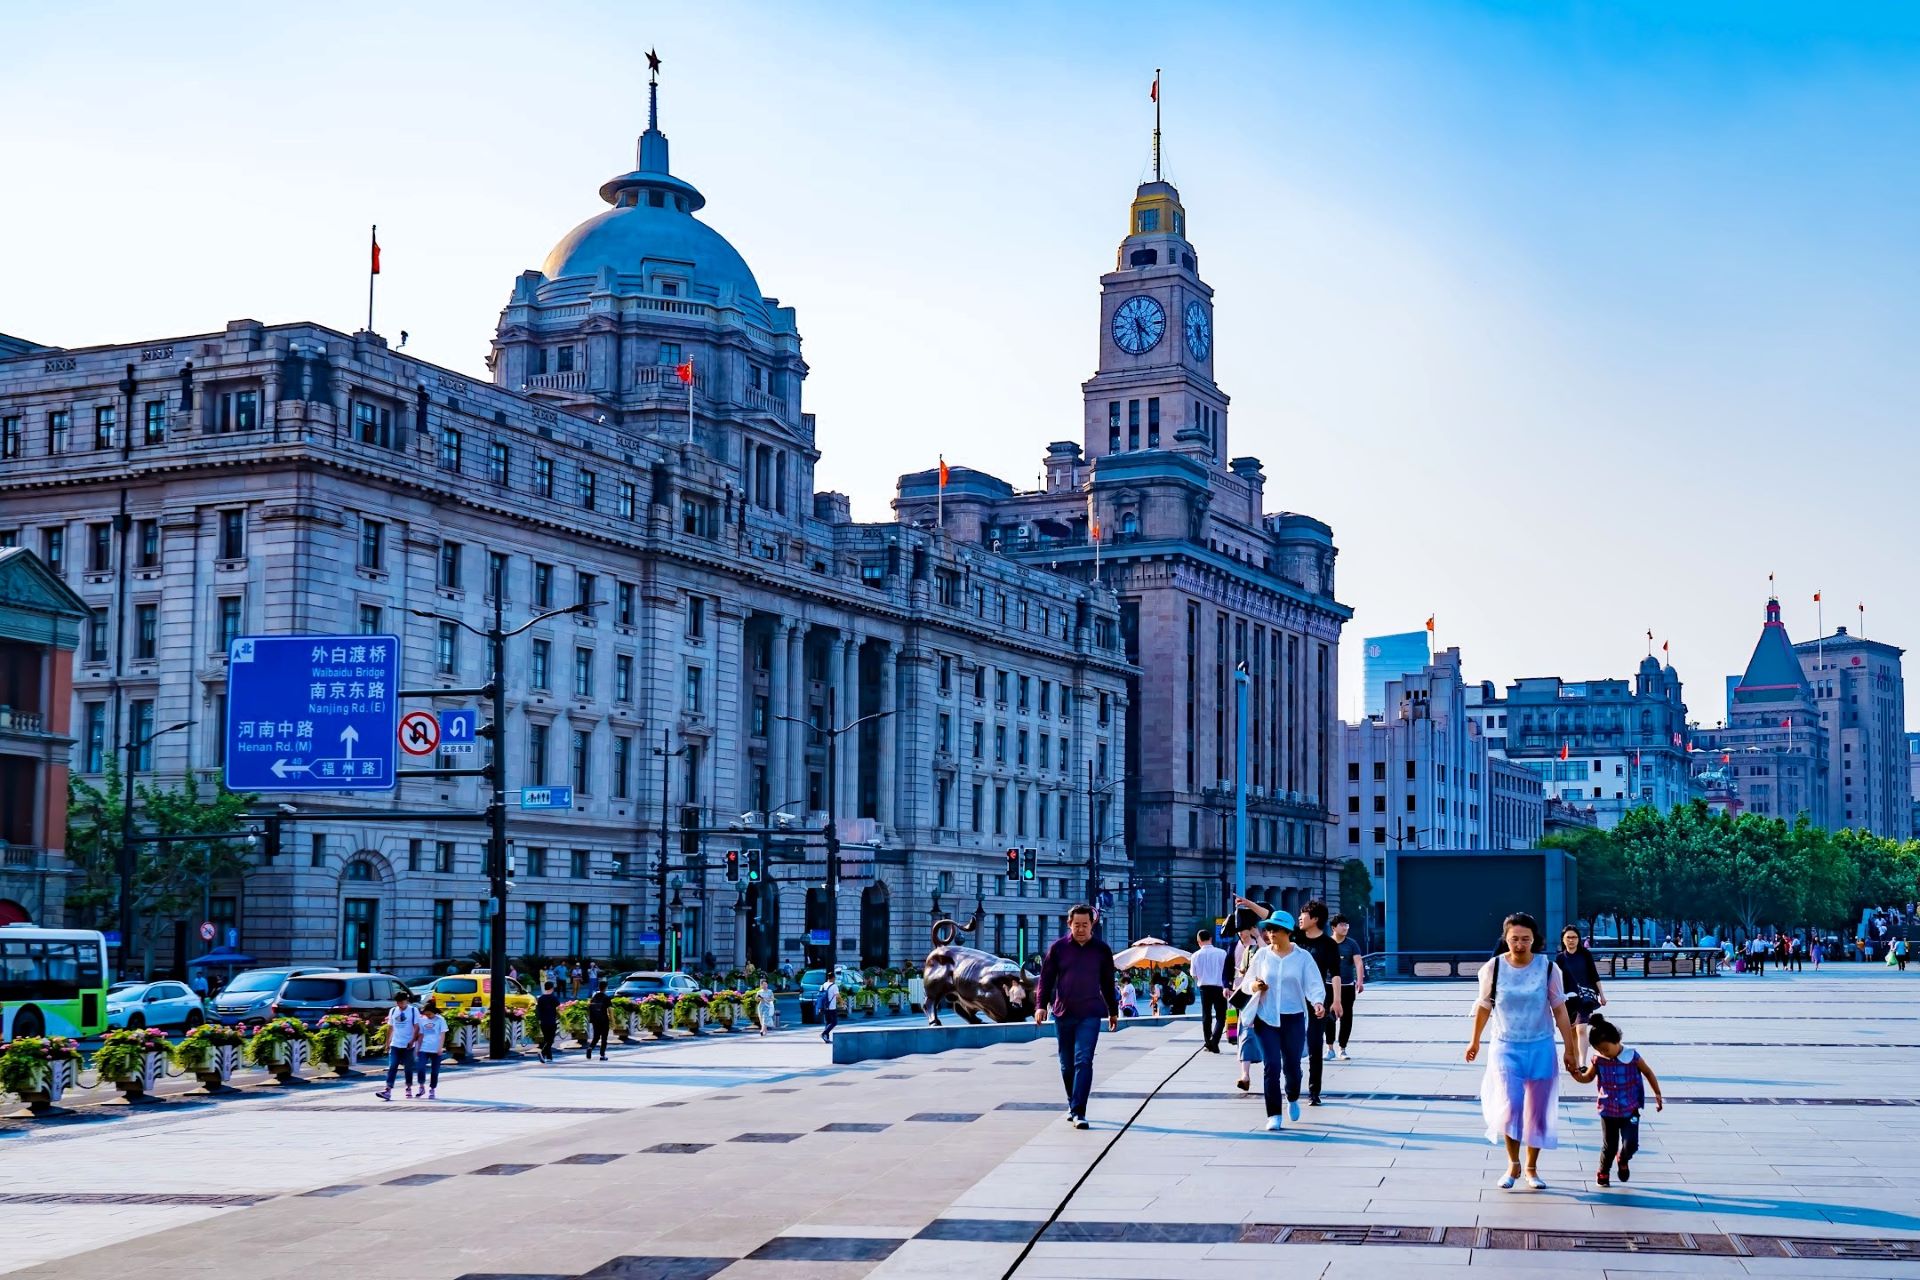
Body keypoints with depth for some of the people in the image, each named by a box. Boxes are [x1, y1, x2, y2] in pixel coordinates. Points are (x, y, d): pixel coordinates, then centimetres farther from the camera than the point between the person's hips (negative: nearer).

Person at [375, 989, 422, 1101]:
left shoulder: (413, 1011, -4)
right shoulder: (393, 1011, 8)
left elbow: (416, 1027, -7)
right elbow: (390, 1028, 13)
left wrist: (412, 1040, -17)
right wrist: (387, 1043, 11)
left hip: (408, 1045, -3)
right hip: (395, 1045, 3)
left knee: (408, 1068, 8)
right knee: (392, 1067, -8)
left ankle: (409, 1089, 23)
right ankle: (388, 1091, -16)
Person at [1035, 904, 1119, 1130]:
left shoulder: (1102, 950, 4)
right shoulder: (1058, 947, 2)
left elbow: (1108, 983, 14)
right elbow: (1046, 978, 4)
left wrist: (1113, 1012, 20)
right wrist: (1041, 1005, -8)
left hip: (1089, 1015, -2)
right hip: (1063, 1014, 2)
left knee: (1083, 1062, -13)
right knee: (1067, 1064, 11)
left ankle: (1078, 1113, -16)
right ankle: (1072, 1104, 30)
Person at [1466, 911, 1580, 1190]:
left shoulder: (1548, 968, -7)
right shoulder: (1493, 968, -7)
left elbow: (1559, 1010, 0)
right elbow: (1484, 1006, 7)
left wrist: (1569, 1049, 2)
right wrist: (1475, 1041, 17)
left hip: (1541, 1048, 1)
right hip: (1506, 1048, -1)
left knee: (1537, 1111, 7)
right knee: (1510, 1107, -14)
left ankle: (1531, 1168, 26)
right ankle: (1513, 1164, 7)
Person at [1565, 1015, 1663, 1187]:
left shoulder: (1631, 1057, -13)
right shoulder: (1598, 1060, -6)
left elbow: (1648, 1073, 2)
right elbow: (1587, 1077, 8)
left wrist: (1657, 1095, 4)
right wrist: (1575, 1073, -13)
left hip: (1630, 1110, -2)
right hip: (1608, 1111, 2)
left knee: (1630, 1145, -11)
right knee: (1609, 1147, 9)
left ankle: (1622, 1161, 24)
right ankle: (1603, 1173, 33)